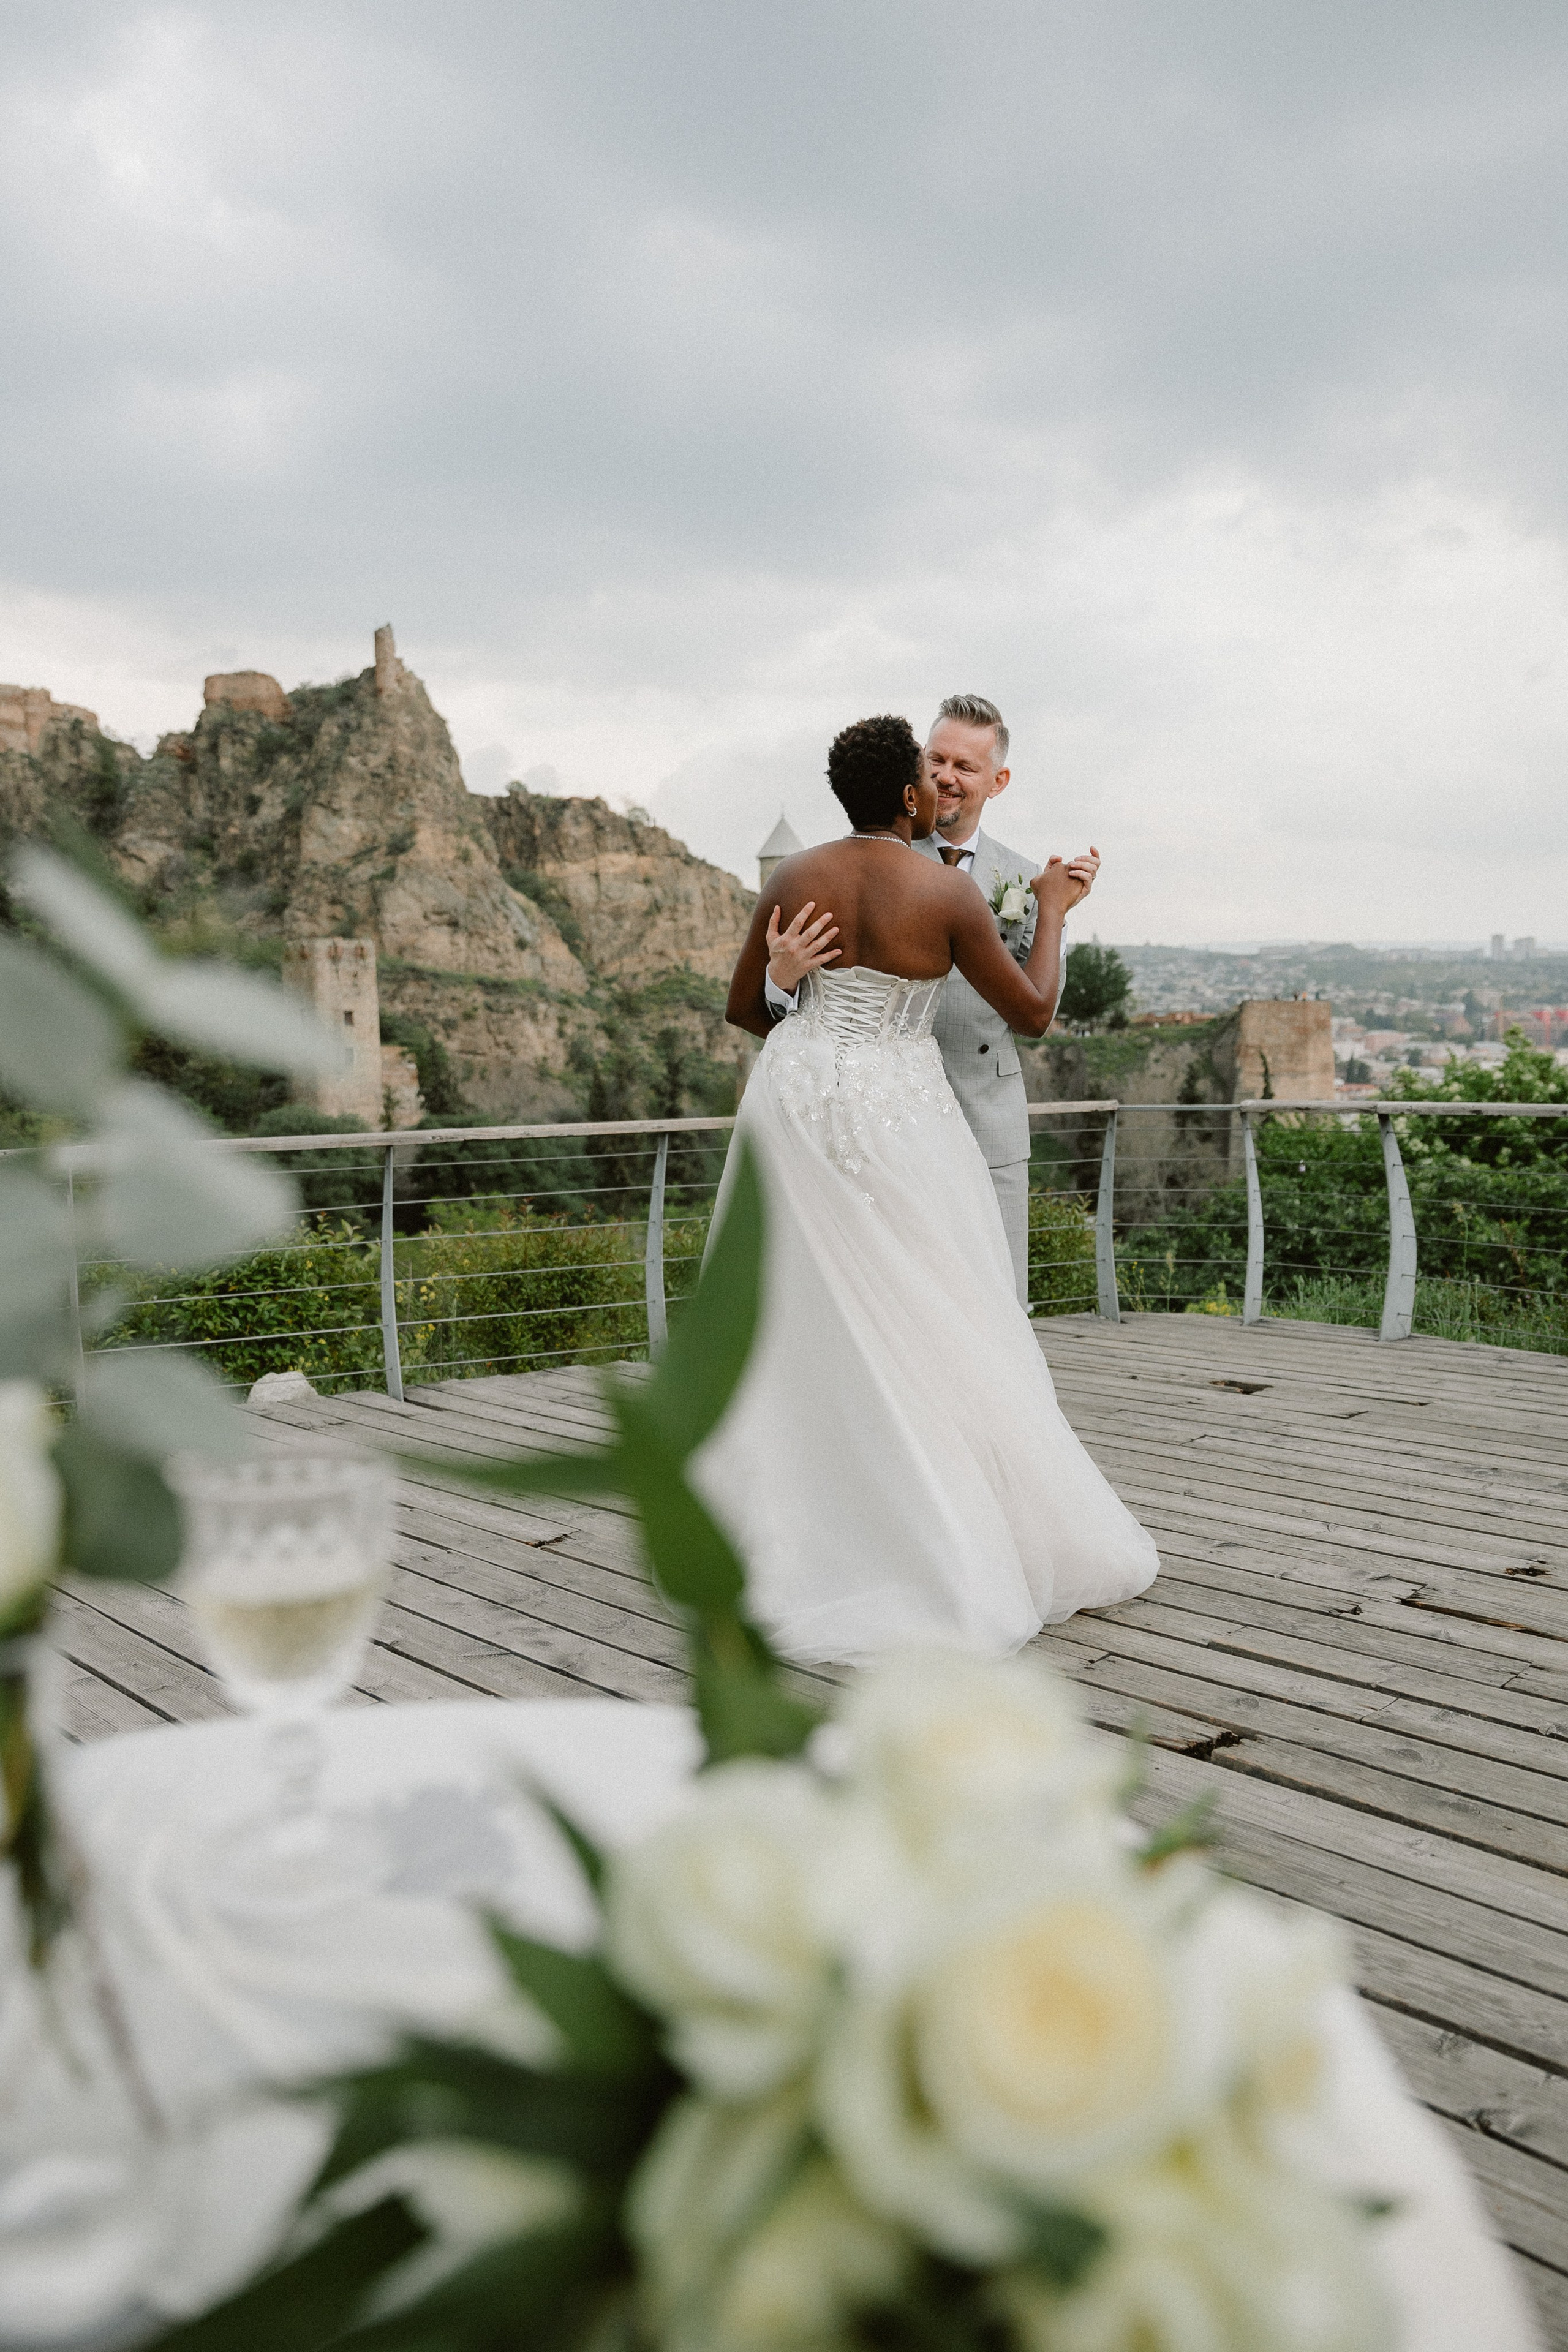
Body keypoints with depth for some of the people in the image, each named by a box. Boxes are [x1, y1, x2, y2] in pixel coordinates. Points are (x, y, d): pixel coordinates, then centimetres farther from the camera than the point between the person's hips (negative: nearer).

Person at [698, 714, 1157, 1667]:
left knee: (798, 1326, 12)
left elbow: (743, 1007, 11)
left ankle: (771, 1538, 19)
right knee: (933, 1331, 5)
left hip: (797, 1098, 4)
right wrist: (1053, 910, 13)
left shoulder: (795, 879, 1)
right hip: (898, 1115, -3)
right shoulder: (951, 891, -9)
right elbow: (1033, 1012, -2)